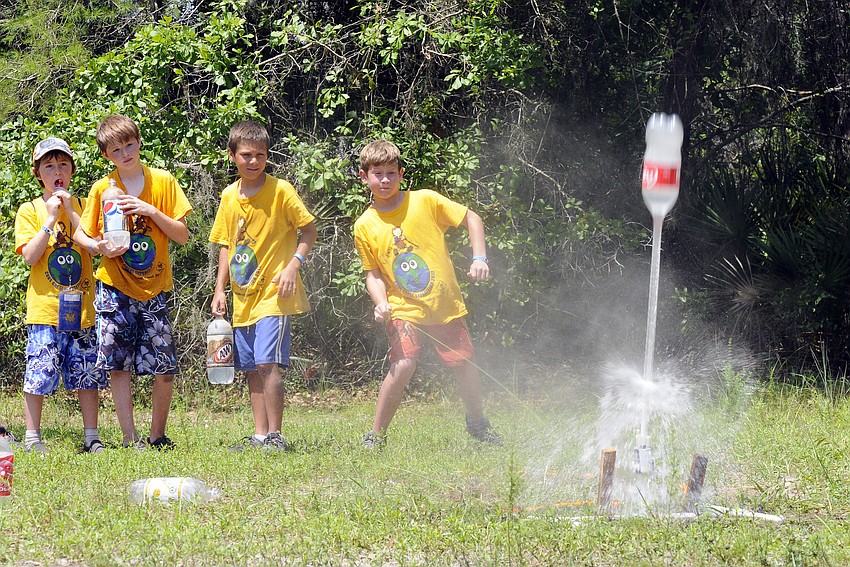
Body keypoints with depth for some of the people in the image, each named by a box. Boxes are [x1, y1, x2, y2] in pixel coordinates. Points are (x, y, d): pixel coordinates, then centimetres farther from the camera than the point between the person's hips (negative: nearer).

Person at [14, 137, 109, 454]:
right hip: (44, 307, -3)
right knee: (39, 373, -6)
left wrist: (71, 211, -9)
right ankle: (32, 438, 4)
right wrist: (50, 219, -12)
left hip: (82, 306, 3)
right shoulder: (30, 210, 2)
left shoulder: (81, 206, 10)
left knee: (88, 374, 5)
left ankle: (91, 437, 13)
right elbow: (30, 256, -9)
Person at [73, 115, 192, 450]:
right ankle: (130, 438, 3)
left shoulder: (163, 182, 0)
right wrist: (99, 247, -14)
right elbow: (80, 235, 7)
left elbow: (182, 235, -1)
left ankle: (157, 435, 14)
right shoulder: (102, 189, 0)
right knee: (118, 365, -4)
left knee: (166, 370, -3)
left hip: (155, 289, 0)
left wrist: (151, 212, -15)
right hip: (116, 289, 0)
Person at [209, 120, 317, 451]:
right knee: (250, 368, 9)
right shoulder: (229, 197, 9)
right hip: (243, 297, 6)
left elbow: (309, 231, -4)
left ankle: (275, 435, -11)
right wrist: (220, 290, 10)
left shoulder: (280, 190, -8)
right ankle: (259, 434, 15)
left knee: (267, 363, -16)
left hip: (274, 293, -6)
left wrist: (294, 265, -17)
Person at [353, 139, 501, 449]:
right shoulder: (364, 227, 0)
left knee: (465, 366, 3)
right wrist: (381, 303, -12)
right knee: (403, 364, -22)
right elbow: (373, 273, 6)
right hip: (404, 310, -1)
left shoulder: (425, 201, -4)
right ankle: (376, 434, -7)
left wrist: (479, 258, -8)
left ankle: (477, 421, 33)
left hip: (446, 305, 1)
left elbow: (472, 219, 3)